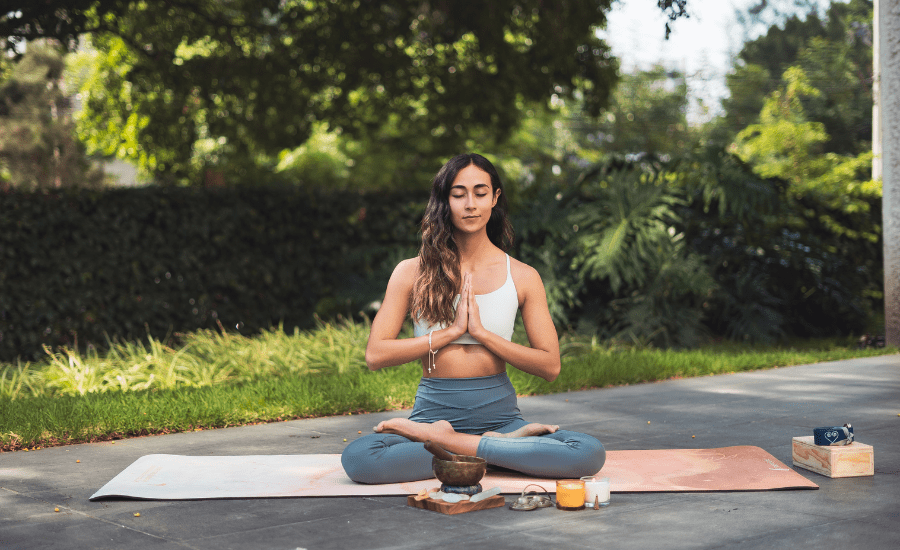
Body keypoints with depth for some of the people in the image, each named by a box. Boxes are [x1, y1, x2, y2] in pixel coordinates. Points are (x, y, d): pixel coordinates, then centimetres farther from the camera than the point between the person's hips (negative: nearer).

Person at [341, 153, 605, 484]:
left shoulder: (523, 277, 5)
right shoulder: (412, 272, 4)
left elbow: (550, 366, 1)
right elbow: (375, 355, -4)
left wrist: (481, 332, -9)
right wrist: (452, 330, -10)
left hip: (498, 414, 1)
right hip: (434, 411, -1)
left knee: (590, 453, -28)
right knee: (357, 458, -33)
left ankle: (448, 442, -17)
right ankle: (503, 447, -19)